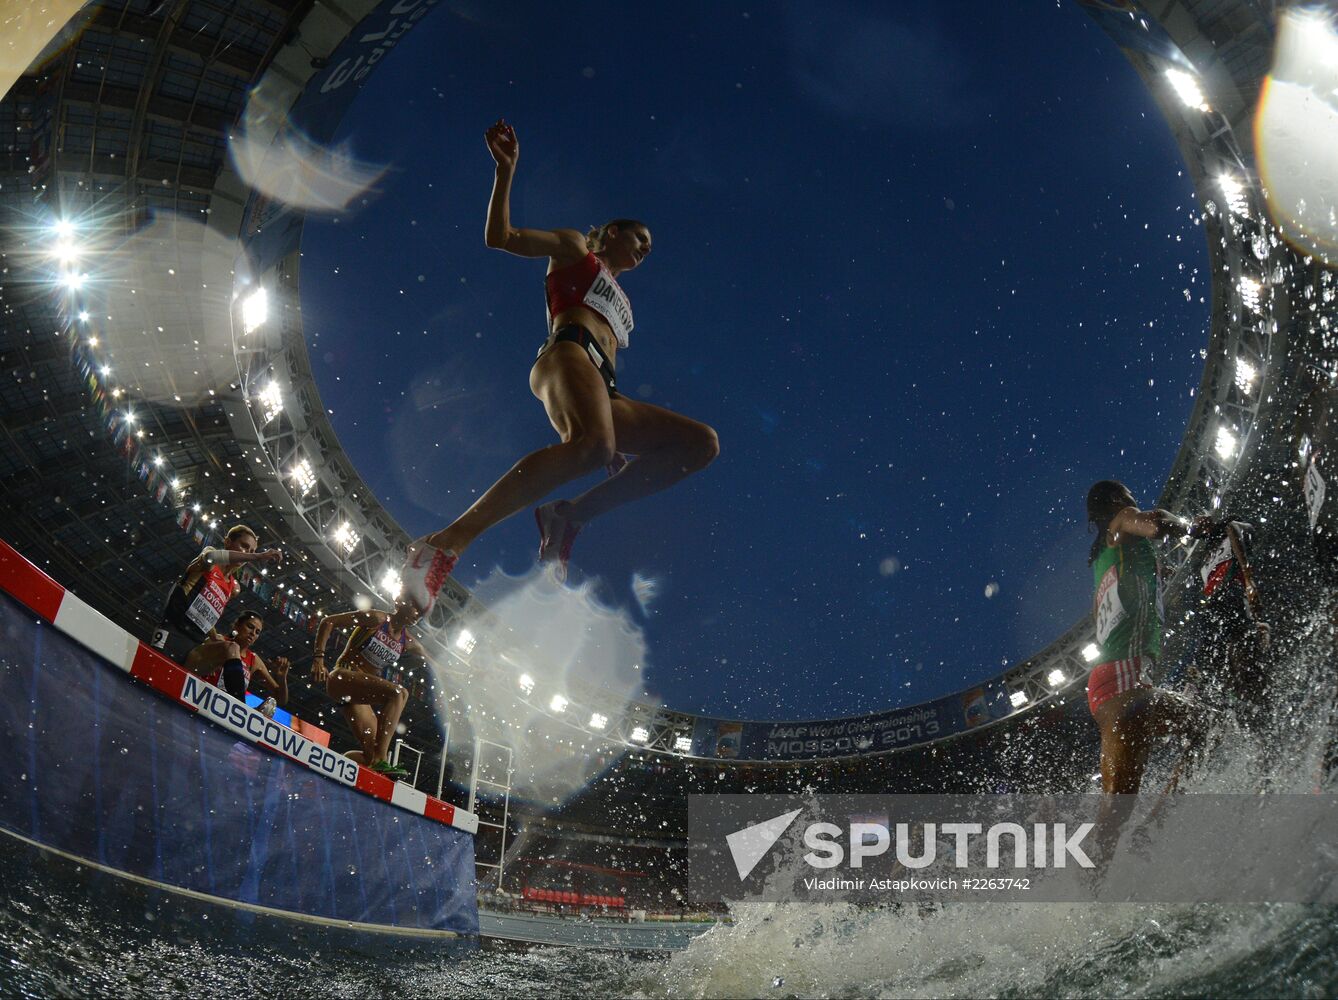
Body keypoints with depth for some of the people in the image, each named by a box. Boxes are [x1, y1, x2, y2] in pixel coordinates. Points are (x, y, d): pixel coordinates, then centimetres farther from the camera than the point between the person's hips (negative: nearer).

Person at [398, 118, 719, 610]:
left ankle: (571, 515, -18)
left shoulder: (618, 298, 39)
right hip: (569, 352, -7)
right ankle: (445, 543, -45)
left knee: (702, 442, -5)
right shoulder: (575, 247, 23)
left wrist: (625, 454, 20)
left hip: (602, 386, 7)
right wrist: (506, 170, -3)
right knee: (592, 443, -39)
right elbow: (501, 237, 10)